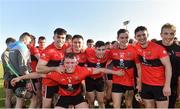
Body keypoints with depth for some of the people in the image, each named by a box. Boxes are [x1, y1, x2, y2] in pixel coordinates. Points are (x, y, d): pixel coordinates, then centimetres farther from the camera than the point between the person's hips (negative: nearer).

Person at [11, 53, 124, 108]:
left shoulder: (82, 70, -27)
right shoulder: (58, 73, -27)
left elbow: (100, 70, -19)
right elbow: (39, 74, -19)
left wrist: (115, 72, -13)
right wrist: (20, 78, -16)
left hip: (77, 95, 1)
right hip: (64, 96, 0)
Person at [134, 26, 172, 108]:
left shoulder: (158, 48, -15)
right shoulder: (136, 48, -4)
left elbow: (168, 66, -14)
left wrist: (167, 85, -19)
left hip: (160, 85, -4)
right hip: (145, 85, 4)